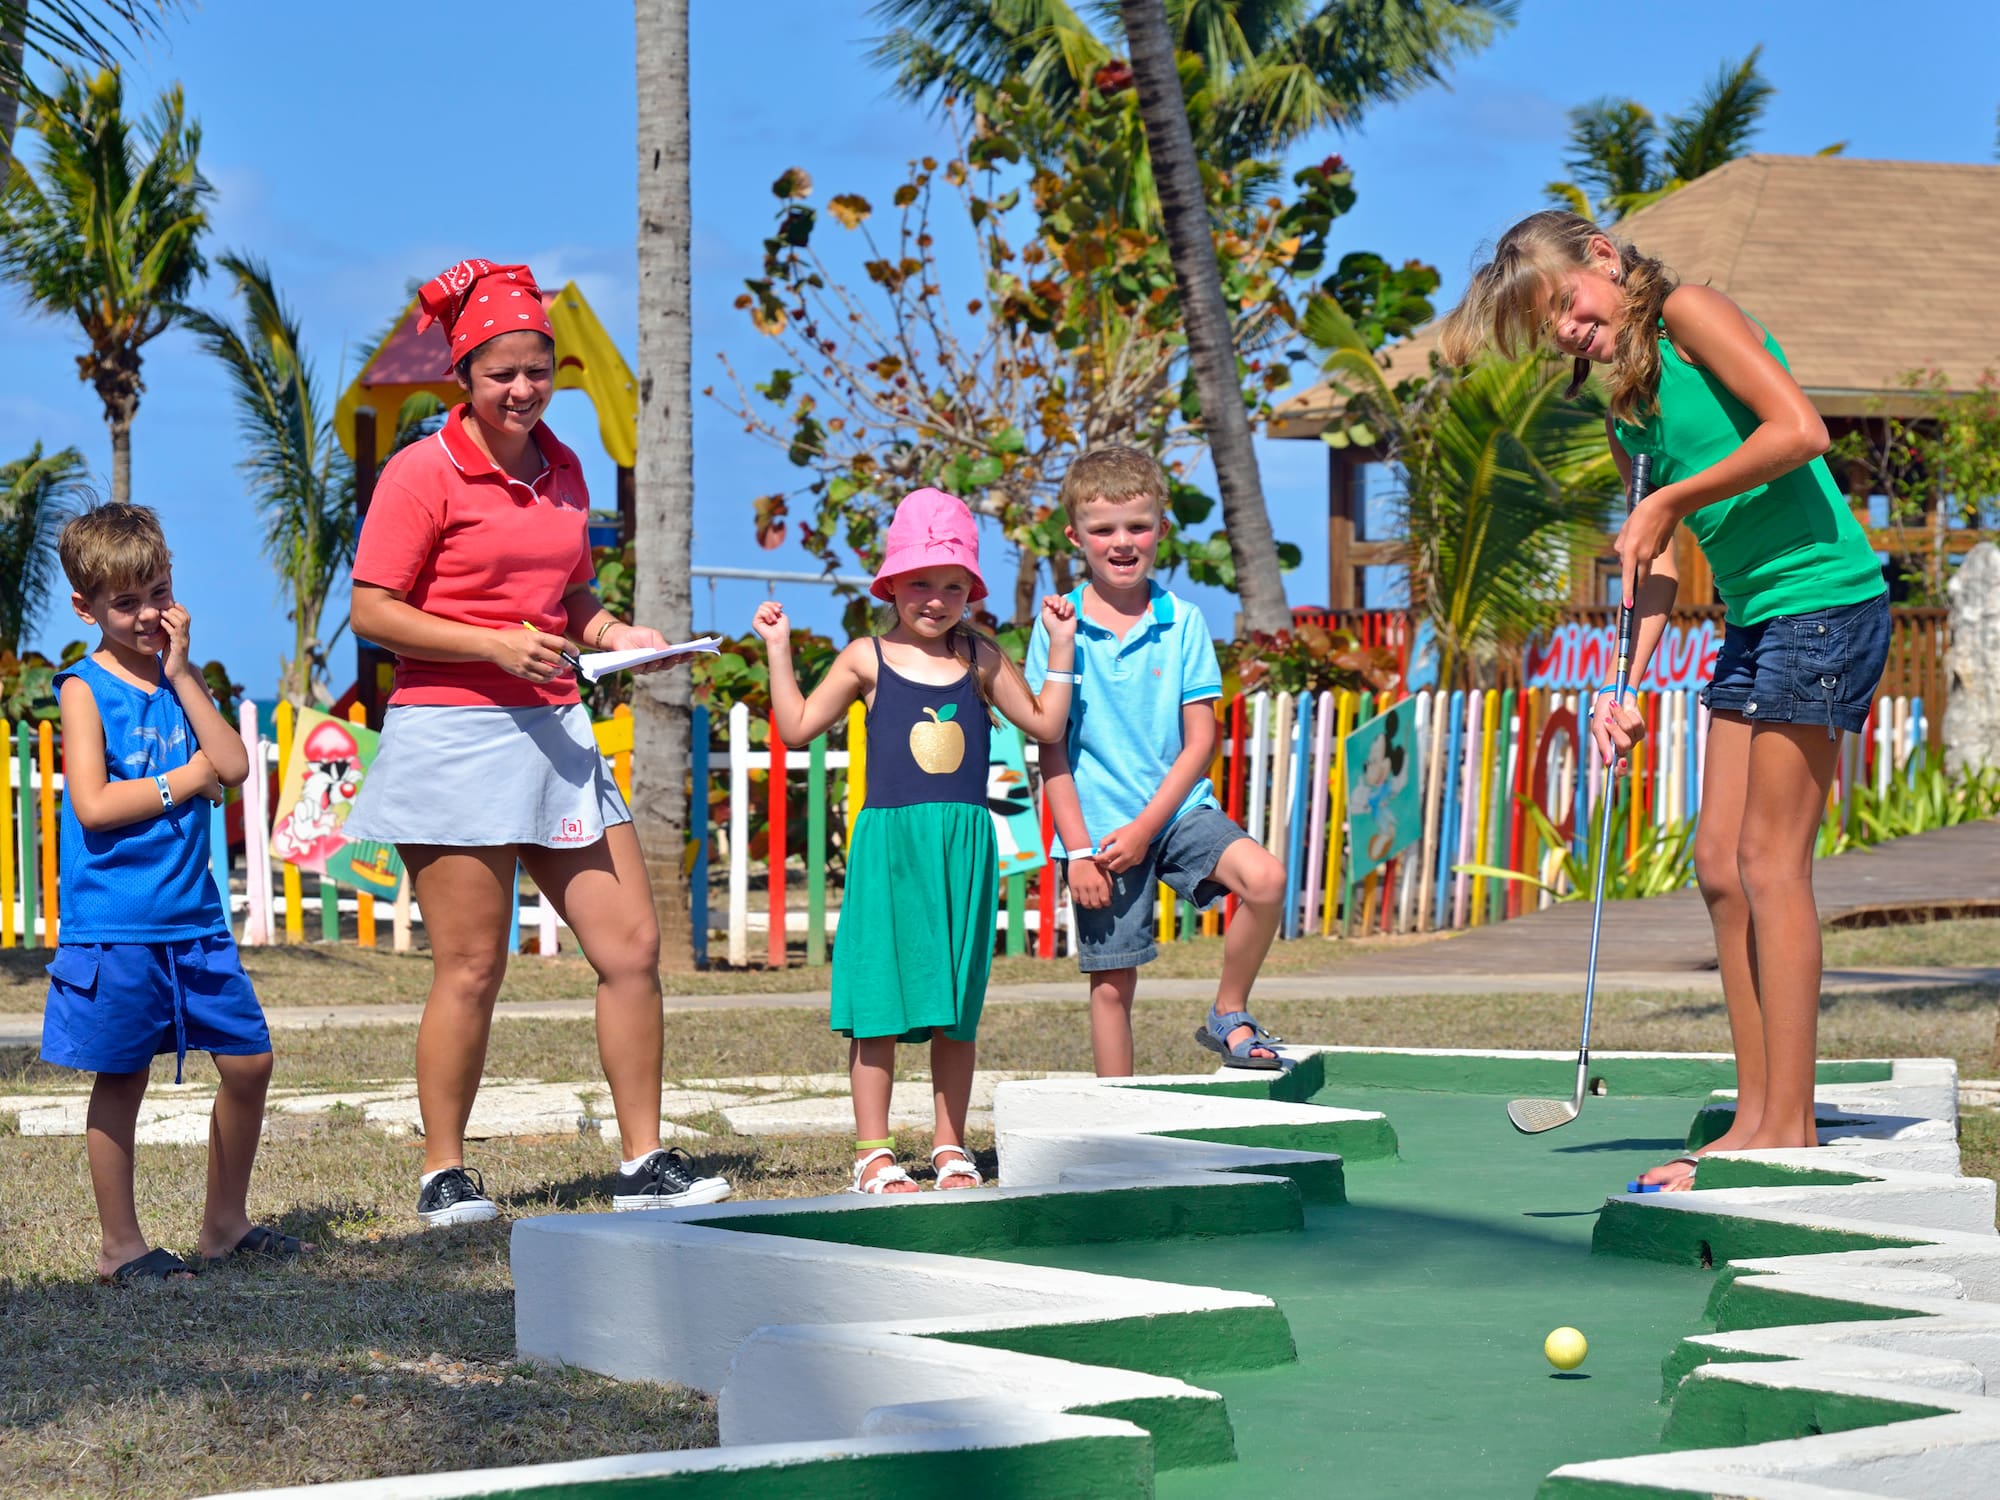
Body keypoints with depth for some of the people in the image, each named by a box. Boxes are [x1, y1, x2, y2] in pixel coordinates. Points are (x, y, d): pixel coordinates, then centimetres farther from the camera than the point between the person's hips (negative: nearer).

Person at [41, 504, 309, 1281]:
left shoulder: (176, 677, 11)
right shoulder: (85, 688, -6)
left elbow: (233, 765, -4)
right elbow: (93, 805, -17)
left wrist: (181, 672, -5)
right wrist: (185, 780, -9)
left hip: (193, 917, 6)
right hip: (114, 922, -6)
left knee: (249, 1060, 8)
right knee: (121, 1079, 2)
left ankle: (224, 1222, 23)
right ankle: (120, 1244, 12)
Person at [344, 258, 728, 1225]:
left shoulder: (561, 470, 14)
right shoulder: (422, 473, -7)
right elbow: (372, 611, -10)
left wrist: (612, 633, 5)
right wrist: (496, 644, -18)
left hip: (553, 734, 7)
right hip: (453, 736, -7)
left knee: (632, 945, 2)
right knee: (470, 969, -3)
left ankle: (644, 1164, 10)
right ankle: (443, 1176, 9)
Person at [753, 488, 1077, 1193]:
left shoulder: (980, 658, 9)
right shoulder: (867, 659, 2)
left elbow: (1044, 722, 14)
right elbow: (798, 728, 7)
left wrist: (1060, 646, 9)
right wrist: (779, 651, 2)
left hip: (964, 849, 2)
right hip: (889, 847, -2)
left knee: (957, 1007, 7)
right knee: (880, 1002, -2)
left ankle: (950, 1148, 16)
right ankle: (873, 1152, 5)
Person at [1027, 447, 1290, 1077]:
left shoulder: (1183, 622, 0)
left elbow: (1200, 740, -1)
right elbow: (1052, 748, -3)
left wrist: (1145, 827, -11)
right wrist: (1078, 849, -9)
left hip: (1176, 810, 1)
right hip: (1099, 826, -1)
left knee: (1266, 878, -24)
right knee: (1111, 983, 2)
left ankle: (1228, 1017, -4)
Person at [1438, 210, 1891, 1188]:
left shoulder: (1688, 315, -8)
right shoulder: (1624, 412, 16)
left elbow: (1800, 430, -19)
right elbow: (1655, 563, 14)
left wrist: (1672, 499, -12)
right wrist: (1625, 685, 2)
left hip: (1824, 601, -9)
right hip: (1754, 622, 9)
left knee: (1770, 861, -9)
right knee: (1721, 864, 6)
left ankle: (1791, 1128, -6)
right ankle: (1757, 1117, 9)